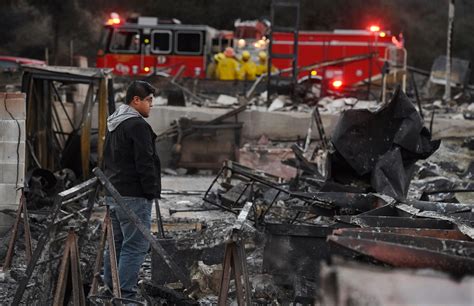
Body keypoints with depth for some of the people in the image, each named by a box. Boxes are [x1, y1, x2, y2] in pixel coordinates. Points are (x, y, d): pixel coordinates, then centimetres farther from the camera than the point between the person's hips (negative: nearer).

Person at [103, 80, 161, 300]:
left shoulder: (113, 124, 18)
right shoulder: (137, 125, -14)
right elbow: (145, 162, -17)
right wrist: (152, 191, -12)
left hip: (113, 193, 10)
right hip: (133, 195, -10)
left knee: (117, 244, 15)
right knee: (136, 246, -9)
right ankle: (125, 295, -12)